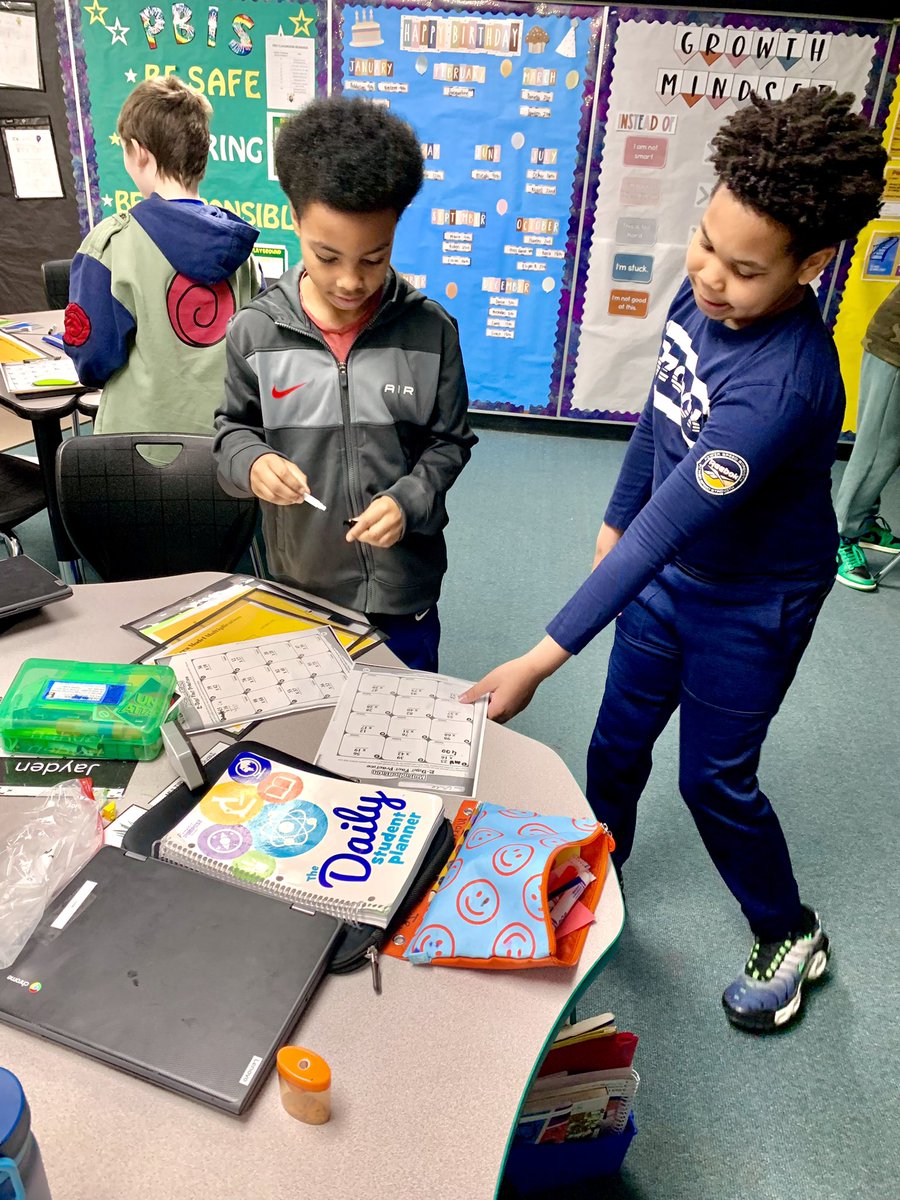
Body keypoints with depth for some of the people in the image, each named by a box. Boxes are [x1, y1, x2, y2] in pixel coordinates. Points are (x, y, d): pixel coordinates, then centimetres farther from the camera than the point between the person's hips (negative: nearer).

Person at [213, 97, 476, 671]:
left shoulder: (430, 329, -10)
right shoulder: (256, 330, -9)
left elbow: (450, 441, -2)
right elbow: (235, 426, 5)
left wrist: (408, 500, -19)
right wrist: (251, 462, -18)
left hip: (403, 584, 0)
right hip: (300, 582, 1)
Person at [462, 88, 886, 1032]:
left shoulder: (782, 384, -35)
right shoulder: (703, 293, -11)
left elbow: (665, 530, -37)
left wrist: (541, 660, -36)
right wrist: (617, 516, 14)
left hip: (750, 604, -6)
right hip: (669, 572, 7)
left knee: (714, 779, 9)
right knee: (617, 744, 17)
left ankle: (790, 936, 39)